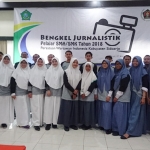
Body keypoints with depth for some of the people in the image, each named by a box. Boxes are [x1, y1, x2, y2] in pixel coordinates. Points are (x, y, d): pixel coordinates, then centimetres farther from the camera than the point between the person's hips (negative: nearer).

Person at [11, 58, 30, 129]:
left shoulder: (29, 71, 6)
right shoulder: (16, 71, -3)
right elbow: (12, 82, -6)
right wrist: (13, 92, -12)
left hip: (26, 92, 4)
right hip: (18, 92, -3)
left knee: (26, 107, 7)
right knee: (19, 107, 3)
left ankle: (25, 122, 18)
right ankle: (21, 122, 13)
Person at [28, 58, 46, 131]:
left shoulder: (45, 71, 6)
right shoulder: (33, 70, 2)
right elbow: (30, 81, 0)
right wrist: (29, 91, -6)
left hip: (42, 91, 2)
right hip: (34, 90, -2)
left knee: (41, 107, 6)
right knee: (35, 107, -1)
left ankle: (41, 121, 17)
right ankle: (36, 123, 4)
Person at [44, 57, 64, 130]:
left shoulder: (61, 71, 4)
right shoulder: (48, 70, 4)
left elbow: (62, 81, 5)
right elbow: (46, 81, 0)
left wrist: (62, 91, 1)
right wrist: (47, 90, -9)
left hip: (58, 91, 1)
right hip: (50, 90, 0)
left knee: (56, 106, 3)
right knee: (49, 106, 0)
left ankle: (54, 122, 11)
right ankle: (48, 122, 5)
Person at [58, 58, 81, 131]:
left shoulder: (79, 72, 8)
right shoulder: (66, 72, -4)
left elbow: (80, 83, 3)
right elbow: (66, 83, -11)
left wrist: (76, 91, -10)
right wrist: (73, 91, -14)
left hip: (76, 94, 4)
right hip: (67, 94, -3)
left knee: (75, 109, 6)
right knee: (67, 109, -1)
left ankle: (73, 123, 17)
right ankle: (66, 124, 9)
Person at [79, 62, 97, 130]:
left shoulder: (93, 75, -3)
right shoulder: (82, 75, 8)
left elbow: (92, 86, -9)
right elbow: (80, 84, 5)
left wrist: (86, 94, -13)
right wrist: (81, 93, -8)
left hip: (89, 96, -4)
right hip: (82, 96, 4)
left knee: (88, 109, -1)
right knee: (82, 109, 8)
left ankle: (88, 124, 10)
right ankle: (83, 123, 19)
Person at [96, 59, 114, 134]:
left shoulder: (111, 72, -2)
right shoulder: (99, 72, 10)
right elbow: (97, 83, 12)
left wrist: (109, 95, -12)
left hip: (107, 94, -4)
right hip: (100, 94, 4)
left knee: (107, 110, -8)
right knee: (100, 110, 7)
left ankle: (108, 127, 1)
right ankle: (101, 124, 19)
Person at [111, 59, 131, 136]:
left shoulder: (125, 73, -9)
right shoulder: (116, 73, 14)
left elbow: (123, 86, -16)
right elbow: (113, 84, 10)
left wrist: (117, 96, -15)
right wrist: (110, 94, 2)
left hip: (122, 96, -7)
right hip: (117, 95, 7)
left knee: (120, 113, -6)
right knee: (115, 112, 8)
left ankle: (120, 130, 4)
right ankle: (115, 128, 18)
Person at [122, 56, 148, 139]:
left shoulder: (143, 72, -5)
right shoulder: (131, 71, 9)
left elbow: (145, 86, -10)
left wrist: (143, 97, -15)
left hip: (139, 95, -5)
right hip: (131, 94, 6)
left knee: (134, 112, -6)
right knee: (132, 112, 9)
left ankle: (129, 132, -6)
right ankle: (137, 129, 22)